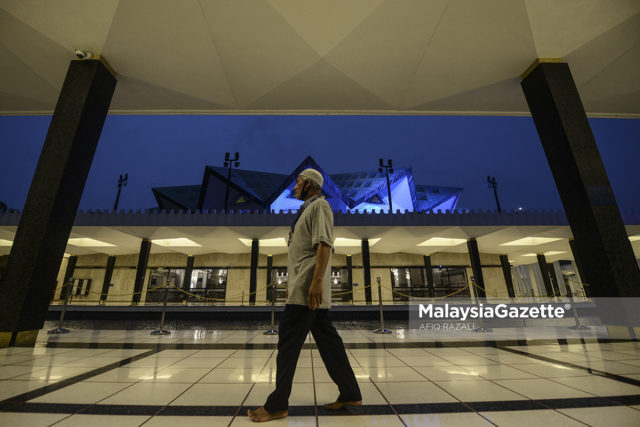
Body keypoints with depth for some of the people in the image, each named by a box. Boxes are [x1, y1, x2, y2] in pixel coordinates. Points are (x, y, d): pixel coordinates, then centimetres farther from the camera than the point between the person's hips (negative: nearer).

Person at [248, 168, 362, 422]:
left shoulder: (319, 205, -6)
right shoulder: (308, 209, 22)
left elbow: (324, 244, -19)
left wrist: (316, 281, -26)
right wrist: (292, 282, 24)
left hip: (308, 289, -10)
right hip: (304, 288, 10)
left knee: (288, 343, -2)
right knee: (327, 340, 13)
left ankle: (277, 405, 13)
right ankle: (351, 394, 24)